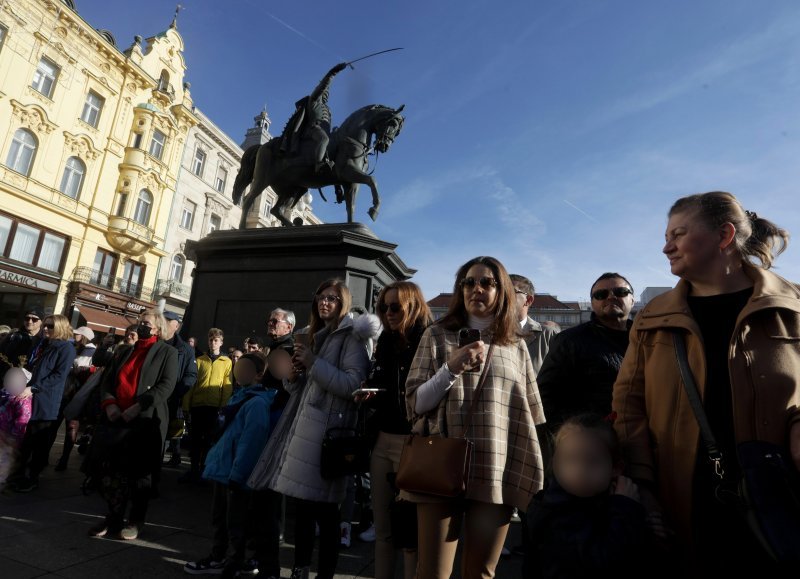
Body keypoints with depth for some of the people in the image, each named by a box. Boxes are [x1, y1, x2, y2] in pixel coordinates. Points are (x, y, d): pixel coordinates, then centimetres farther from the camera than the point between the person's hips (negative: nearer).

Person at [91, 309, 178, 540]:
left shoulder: (167, 353, 0)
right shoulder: (124, 351, 18)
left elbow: (166, 385, -11)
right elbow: (107, 380, 13)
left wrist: (138, 407, -18)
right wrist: (108, 403, -6)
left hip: (146, 420, -5)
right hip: (116, 418, 5)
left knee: (139, 471, 5)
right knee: (109, 468, 7)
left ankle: (135, 521, 21)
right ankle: (113, 518, 26)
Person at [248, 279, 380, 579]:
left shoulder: (352, 336, -3)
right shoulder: (319, 336, 21)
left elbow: (353, 386, -16)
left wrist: (313, 363, -14)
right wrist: (294, 374, 4)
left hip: (327, 431, -8)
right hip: (304, 426, 8)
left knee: (324, 509, -2)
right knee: (302, 503, 13)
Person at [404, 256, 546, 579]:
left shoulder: (517, 346, 11)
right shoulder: (437, 335, 5)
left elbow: (530, 418, 13)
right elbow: (415, 404, 0)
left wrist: (530, 478, 8)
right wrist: (452, 368, -13)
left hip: (497, 475, 2)